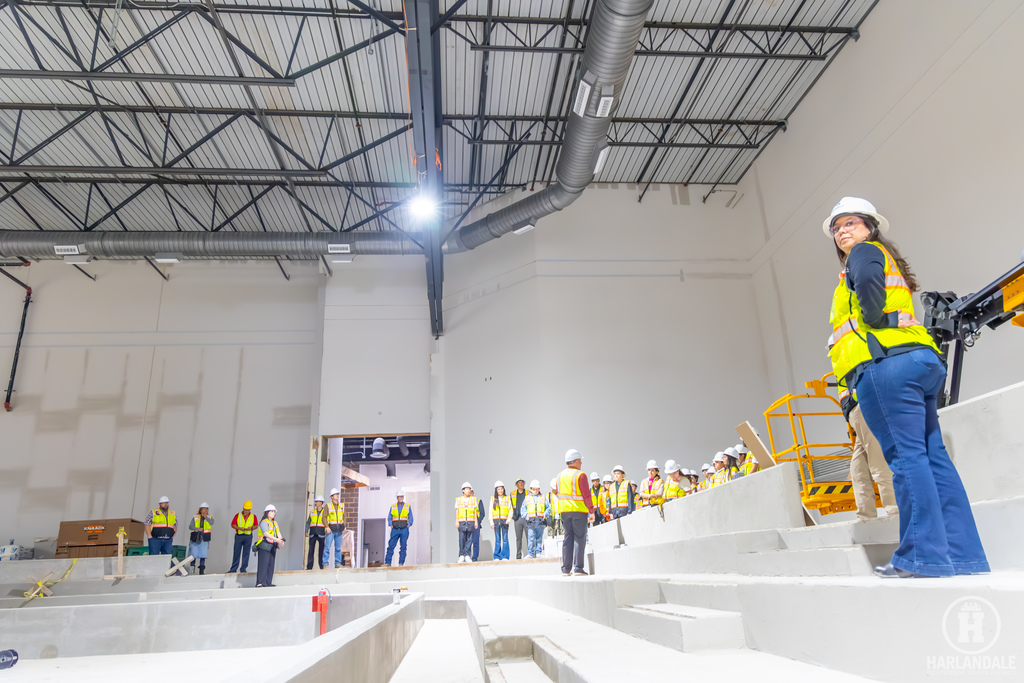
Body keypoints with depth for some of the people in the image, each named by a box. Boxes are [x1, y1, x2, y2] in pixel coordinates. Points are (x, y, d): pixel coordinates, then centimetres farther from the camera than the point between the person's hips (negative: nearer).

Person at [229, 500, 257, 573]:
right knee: (236, 552, 2)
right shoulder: (238, 515, 6)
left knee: (246, 553, 2)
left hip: (248, 536, 0)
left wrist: (251, 528, -13)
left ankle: (243, 568, 10)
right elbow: (232, 525, 3)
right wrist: (239, 528, -14)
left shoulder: (253, 516, 7)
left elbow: (256, 526, 8)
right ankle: (233, 569, 9)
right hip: (238, 536, 0)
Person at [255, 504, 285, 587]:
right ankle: (260, 583, -8)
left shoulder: (275, 523, 18)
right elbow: (266, 534, -22)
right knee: (263, 565, -10)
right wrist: (276, 539, -31)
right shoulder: (264, 522, -8)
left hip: (272, 547, 8)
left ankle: (268, 582, 13)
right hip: (264, 546, -8)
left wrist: (281, 540, -11)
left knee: (271, 565, 8)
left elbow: (278, 533, 9)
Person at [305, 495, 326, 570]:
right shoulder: (312, 512, 16)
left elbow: (328, 523, 4)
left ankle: (321, 566, 2)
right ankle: (309, 567, 2)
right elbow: (308, 522, 14)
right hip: (312, 534, 3)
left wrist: (327, 533, -6)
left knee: (321, 551, -3)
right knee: (311, 551, 0)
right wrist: (306, 532, 2)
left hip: (321, 534, -3)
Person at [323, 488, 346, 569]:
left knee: (338, 547, 6)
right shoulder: (328, 506, 0)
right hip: (331, 529, -3)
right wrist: (327, 527, -14)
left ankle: (338, 562, 12)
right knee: (327, 546, -8)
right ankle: (325, 563, -2)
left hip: (339, 530, 3)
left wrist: (343, 528, 8)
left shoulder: (342, 505, 11)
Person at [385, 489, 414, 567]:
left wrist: (408, 525, -4)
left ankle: (401, 563, 4)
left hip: (404, 529, -1)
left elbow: (410, 518, 9)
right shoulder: (393, 507, 10)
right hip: (395, 530, 1)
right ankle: (387, 562, -1)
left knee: (403, 547, -1)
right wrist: (391, 525, 0)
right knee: (391, 546, -4)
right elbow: (389, 517, 14)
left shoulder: (408, 507, 7)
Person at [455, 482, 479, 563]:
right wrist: (456, 521, 1)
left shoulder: (473, 499, 12)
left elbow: (475, 511, 12)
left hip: (471, 521, 1)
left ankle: (467, 555, 0)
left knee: (469, 539, -3)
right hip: (461, 522, 0)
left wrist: (476, 521, 5)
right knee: (462, 539, -3)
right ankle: (461, 555, 3)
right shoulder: (458, 499, 10)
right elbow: (456, 511, 9)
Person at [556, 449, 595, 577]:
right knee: (579, 538, -1)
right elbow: (586, 495, -11)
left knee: (568, 538, 10)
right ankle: (578, 568, -4)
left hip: (563, 510, 6)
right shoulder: (580, 475, -9)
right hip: (579, 510, -6)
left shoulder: (560, 476, 12)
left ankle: (566, 569, 10)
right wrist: (591, 511, -5)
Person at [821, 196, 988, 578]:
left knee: (905, 456, -12)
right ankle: (964, 556, 6)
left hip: (885, 364, -9)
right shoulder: (888, 261, 32)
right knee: (933, 456, 5)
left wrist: (878, 319, -3)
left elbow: (868, 280, -17)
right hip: (920, 359, 9)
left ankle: (924, 555, -12)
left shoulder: (864, 252, 6)